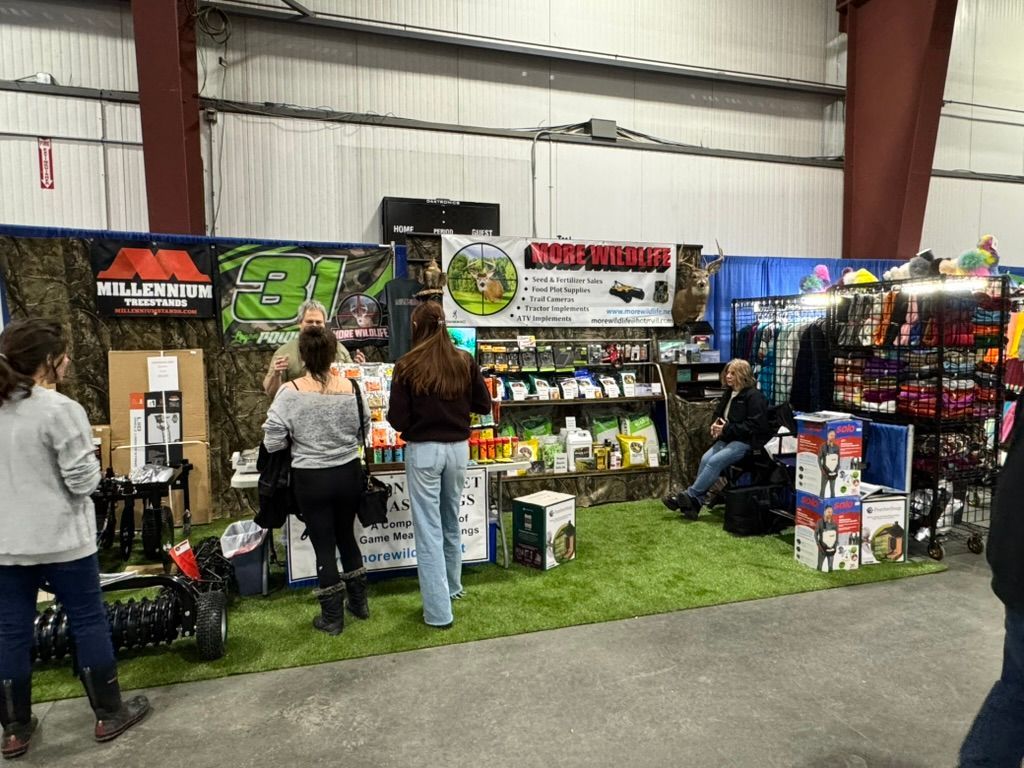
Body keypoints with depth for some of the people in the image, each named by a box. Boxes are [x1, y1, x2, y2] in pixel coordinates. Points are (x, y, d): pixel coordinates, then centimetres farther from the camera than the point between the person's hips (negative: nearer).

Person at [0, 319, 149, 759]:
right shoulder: (61, 410, -17)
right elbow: (83, 480, -16)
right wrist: (90, 463, 3)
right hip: (60, 538, -6)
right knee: (88, 621, 7)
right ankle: (109, 715, 20)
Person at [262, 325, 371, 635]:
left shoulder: (290, 392, -15)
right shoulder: (350, 387, -9)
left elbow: (273, 443, -12)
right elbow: (364, 429, 2)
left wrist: (300, 438, 7)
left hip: (311, 478, -3)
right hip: (349, 473, 3)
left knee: (323, 545, 11)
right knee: (346, 535, 23)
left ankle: (332, 617, 24)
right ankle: (359, 601, 35)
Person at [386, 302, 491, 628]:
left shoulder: (407, 366, -10)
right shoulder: (464, 361, -1)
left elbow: (397, 419, -11)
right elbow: (484, 405, 5)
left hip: (423, 451, -4)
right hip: (458, 448, 4)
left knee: (428, 529, 4)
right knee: (452, 521, 22)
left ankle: (439, 611, 9)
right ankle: (453, 587, 39)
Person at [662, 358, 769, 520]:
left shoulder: (753, 396, -12)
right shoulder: (729, 393, 15)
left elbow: (754, 425, -19)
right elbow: (718, 413, 27)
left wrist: (727, 429, -20)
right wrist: (715, 424, 2)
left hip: (746, 441, -8)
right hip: (727, 439, 8)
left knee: (715, 461, -25)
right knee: (706, 458, -17)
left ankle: (689, 496, -20)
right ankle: (695, 503, -21)